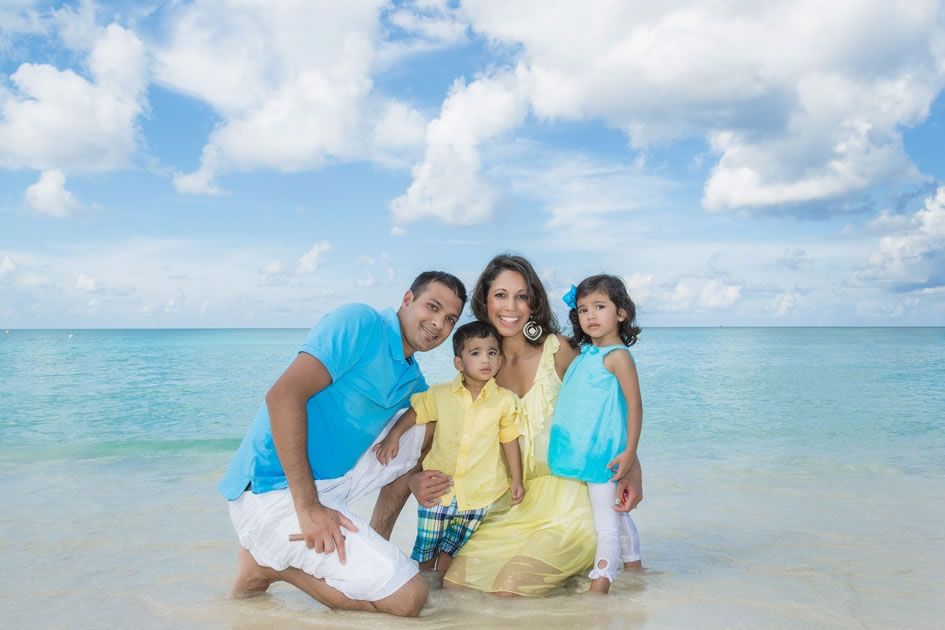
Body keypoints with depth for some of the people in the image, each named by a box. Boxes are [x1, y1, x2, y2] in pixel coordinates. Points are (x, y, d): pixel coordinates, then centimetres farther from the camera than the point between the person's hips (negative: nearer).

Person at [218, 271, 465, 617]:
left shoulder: (412, 380, 13)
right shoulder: (361, 323, -13)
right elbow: (283, 395, -23)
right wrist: (308, 507, -26)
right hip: (275, 489, -9)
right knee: (408, 597, -14)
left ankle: (378, 539, 15)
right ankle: (268, 564, -2)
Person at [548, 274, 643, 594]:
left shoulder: (617, 355, -12)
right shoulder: (585, 354, 12)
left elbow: (634, 404, -17)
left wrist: (630, 452, -20)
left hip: (603, 454, -9)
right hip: (583, 453, 9)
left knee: (607, 520, -6)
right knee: (616, 516, 20)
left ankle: (599, 585, -6)